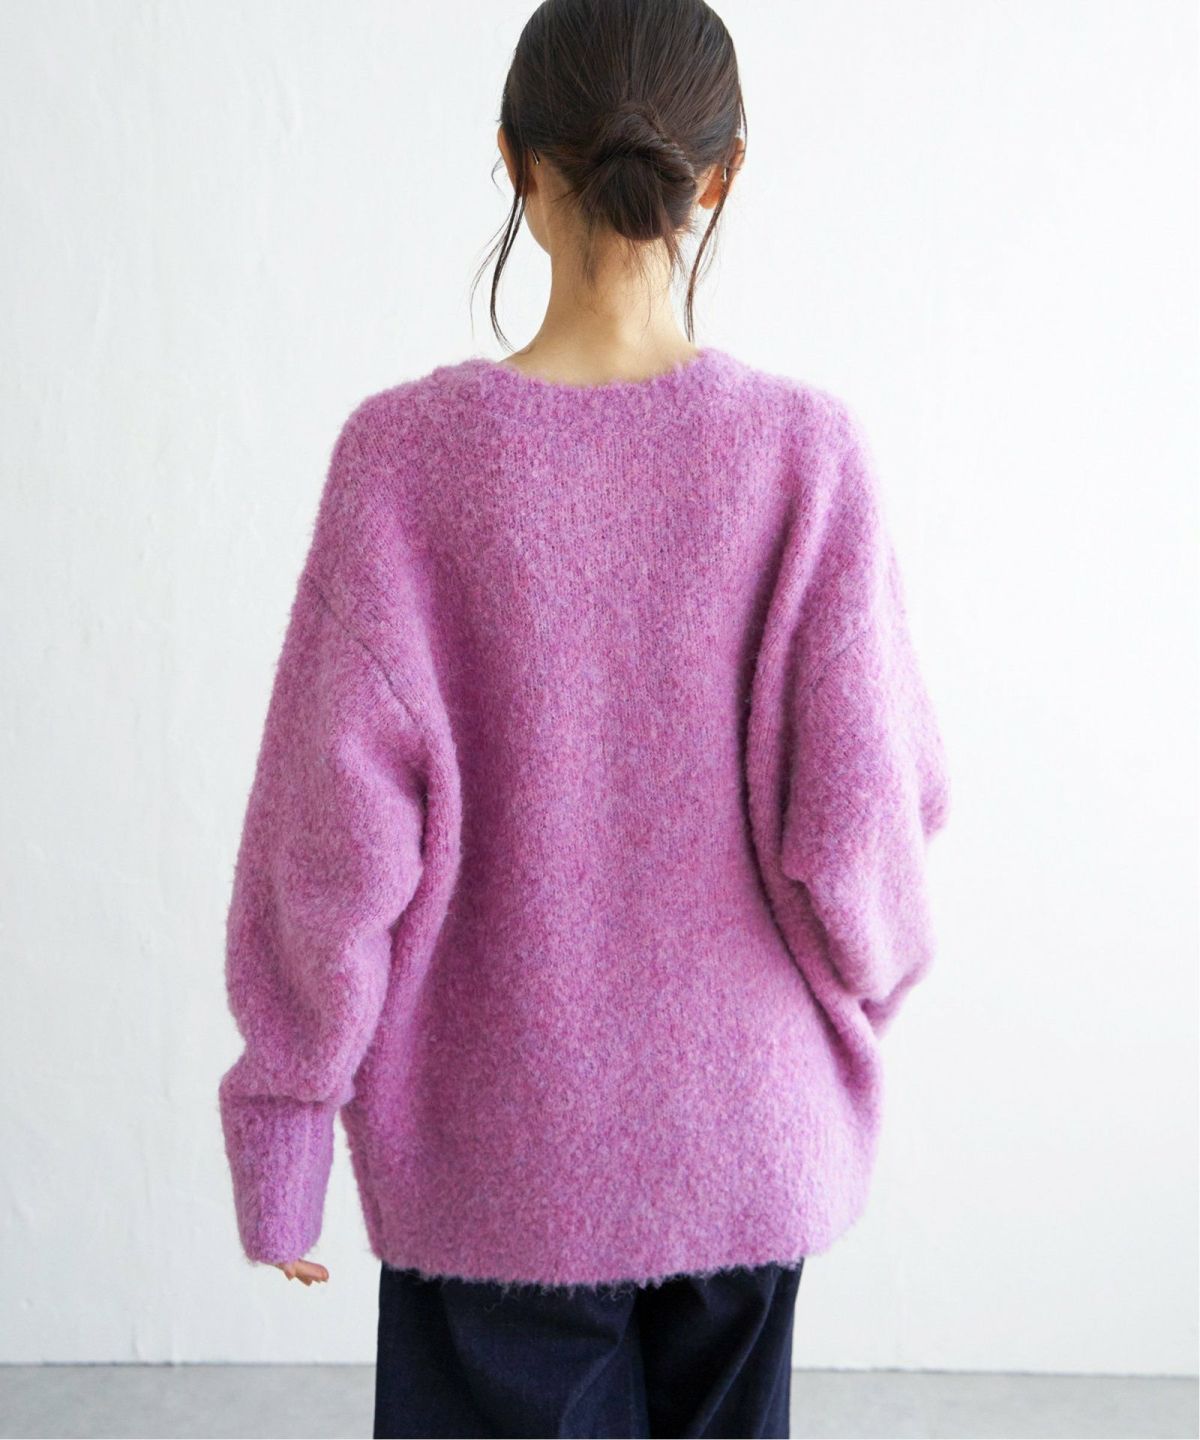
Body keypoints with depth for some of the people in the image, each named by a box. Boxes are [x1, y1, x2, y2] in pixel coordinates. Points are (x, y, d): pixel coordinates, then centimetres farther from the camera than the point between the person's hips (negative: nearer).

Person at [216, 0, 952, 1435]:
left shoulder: (412, 451, -15)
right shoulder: (806, 451, -12)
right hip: (744, 1147, 1)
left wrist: (281, 1126, -1)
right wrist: (866, 974, 12)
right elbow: (856, 819, -10)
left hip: (496, 1155, -1)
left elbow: (338, 826, -13)